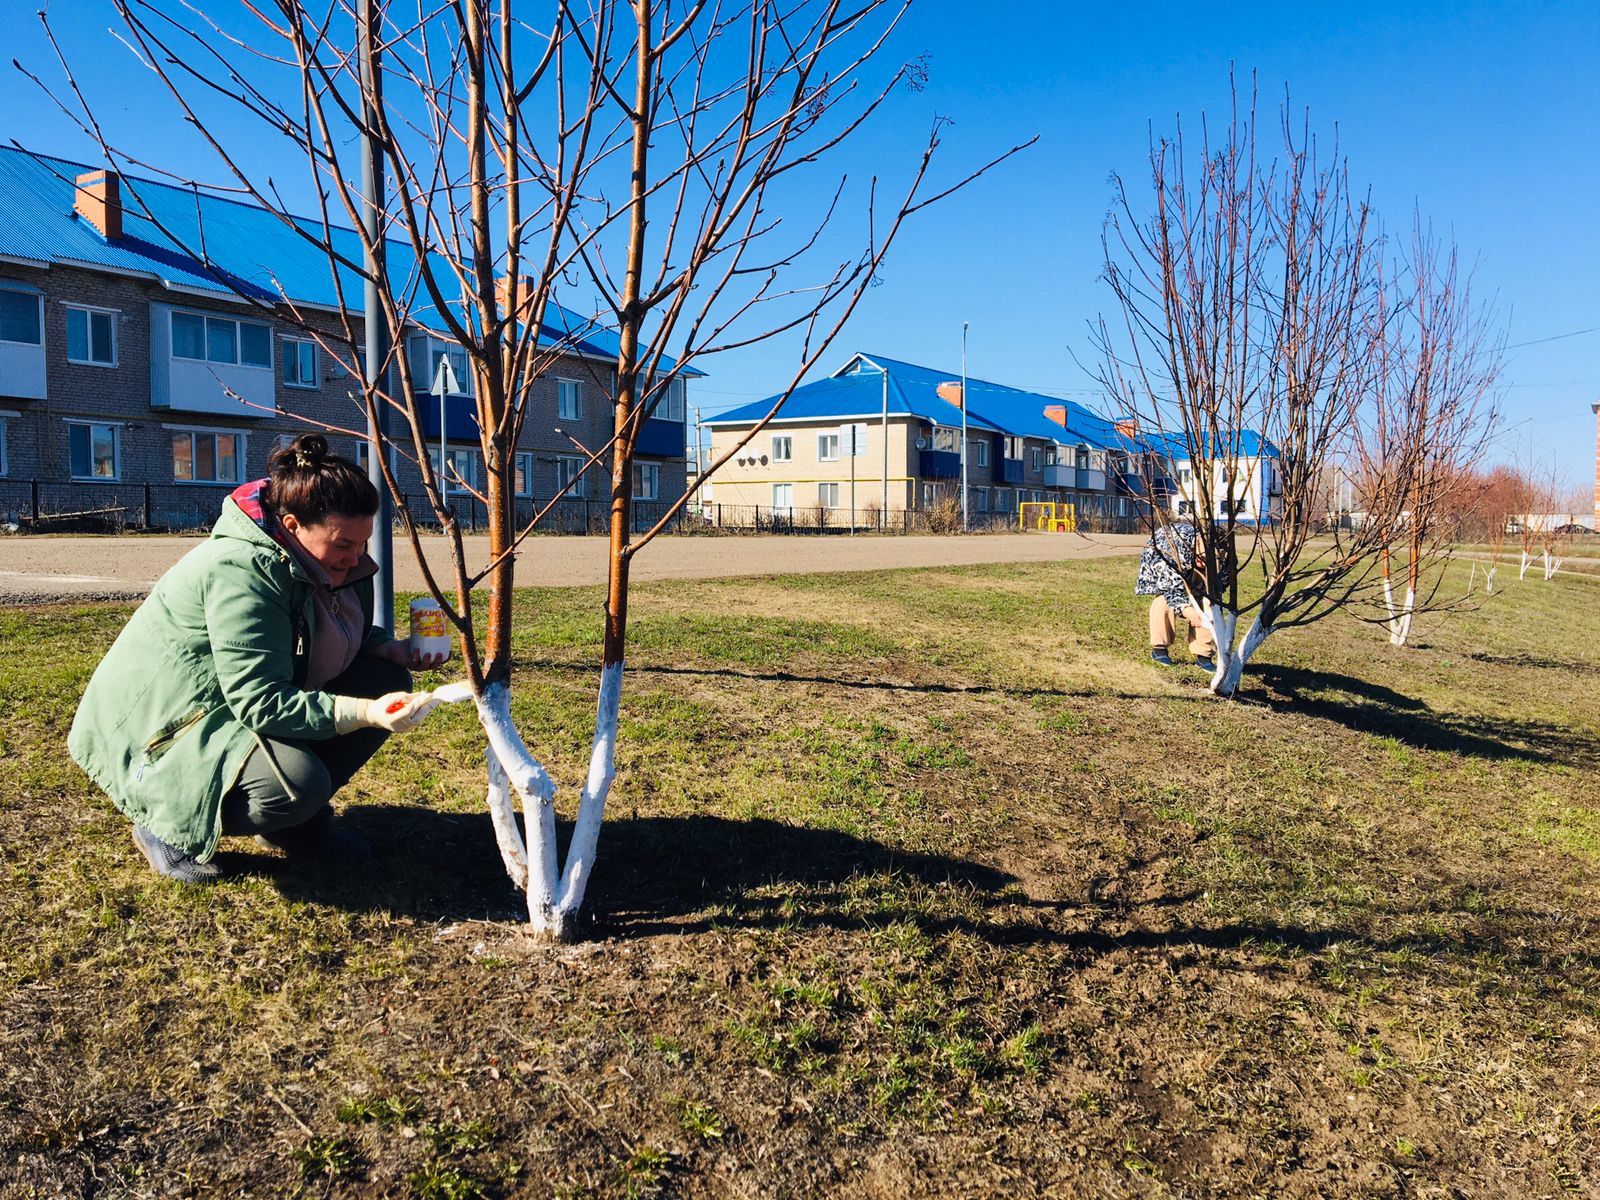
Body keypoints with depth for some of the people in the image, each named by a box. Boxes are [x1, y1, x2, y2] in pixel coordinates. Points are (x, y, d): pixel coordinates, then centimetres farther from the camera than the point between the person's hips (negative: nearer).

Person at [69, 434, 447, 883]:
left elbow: (343, 633, 15)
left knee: (385, 678, -6)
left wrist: (389, 647, -8)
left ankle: (300, 819, 6)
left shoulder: (311, 559, -3)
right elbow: (261, 704, -32)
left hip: (248, 700, 9)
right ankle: (168, 826, -5)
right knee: (298, 783, -35)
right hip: (165, 728, -9)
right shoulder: (239, 569, -29)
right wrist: (363, 713, -41)